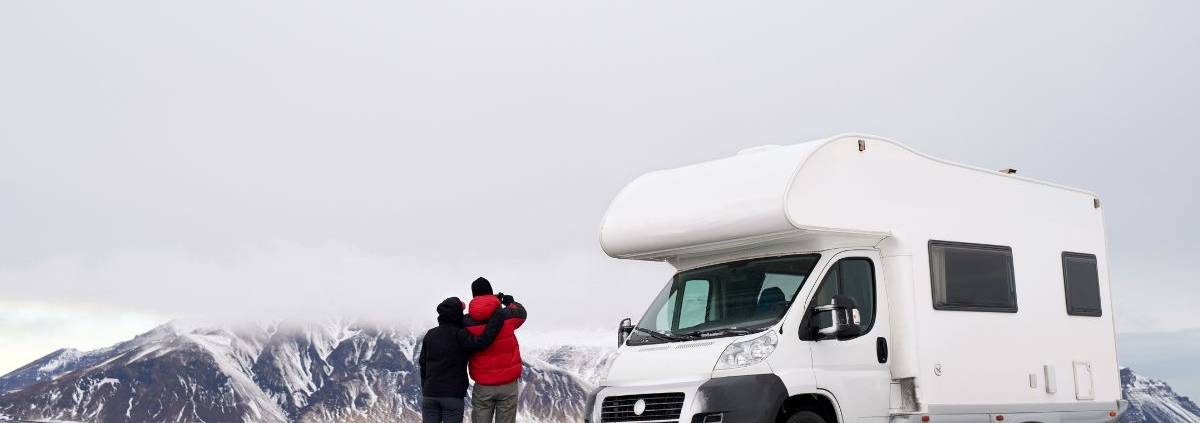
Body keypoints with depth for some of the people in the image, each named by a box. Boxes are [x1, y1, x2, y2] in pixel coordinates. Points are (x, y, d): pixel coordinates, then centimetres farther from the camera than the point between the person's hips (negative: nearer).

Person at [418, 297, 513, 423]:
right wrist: (499, 316, -20)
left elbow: (423, 364, 13)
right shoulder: (459, 336, -10)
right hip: (453, 394, -5)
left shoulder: (430, 335, 9)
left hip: (429, 393, 5)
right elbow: (482, 341, -25)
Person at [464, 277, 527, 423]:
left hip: (482, 386, 1)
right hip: (508, 384, -1)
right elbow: (522, 312, 15)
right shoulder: (507, 315, -7)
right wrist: (510, 301, 32)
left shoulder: (466, 322, -6)